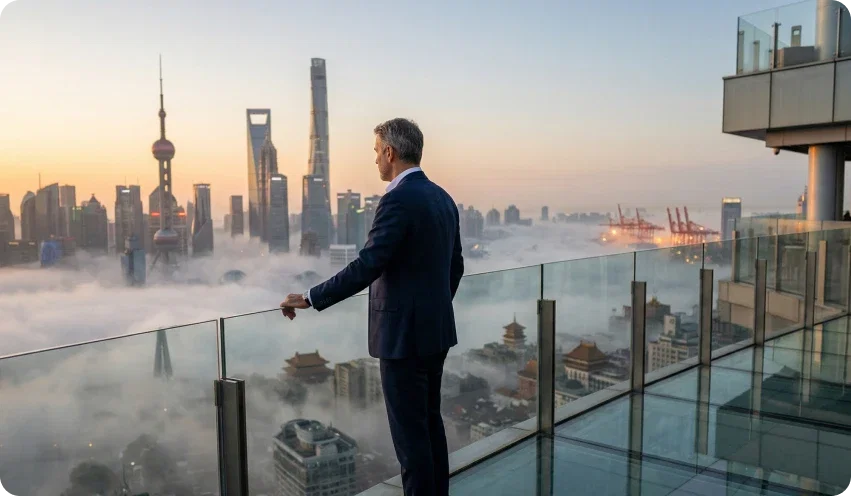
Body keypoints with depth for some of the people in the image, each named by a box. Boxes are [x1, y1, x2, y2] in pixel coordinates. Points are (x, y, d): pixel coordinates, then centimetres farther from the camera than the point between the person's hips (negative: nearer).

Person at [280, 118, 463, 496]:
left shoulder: (398, 199, -18)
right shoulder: (442, 197, 9)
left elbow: (367, 267, -24)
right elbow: (455, 266, 15)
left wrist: (310, 298, -16)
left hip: (404, 333, -9)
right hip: (436, 329, 9)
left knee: (409, 429, 2)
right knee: (429, 420, 19)